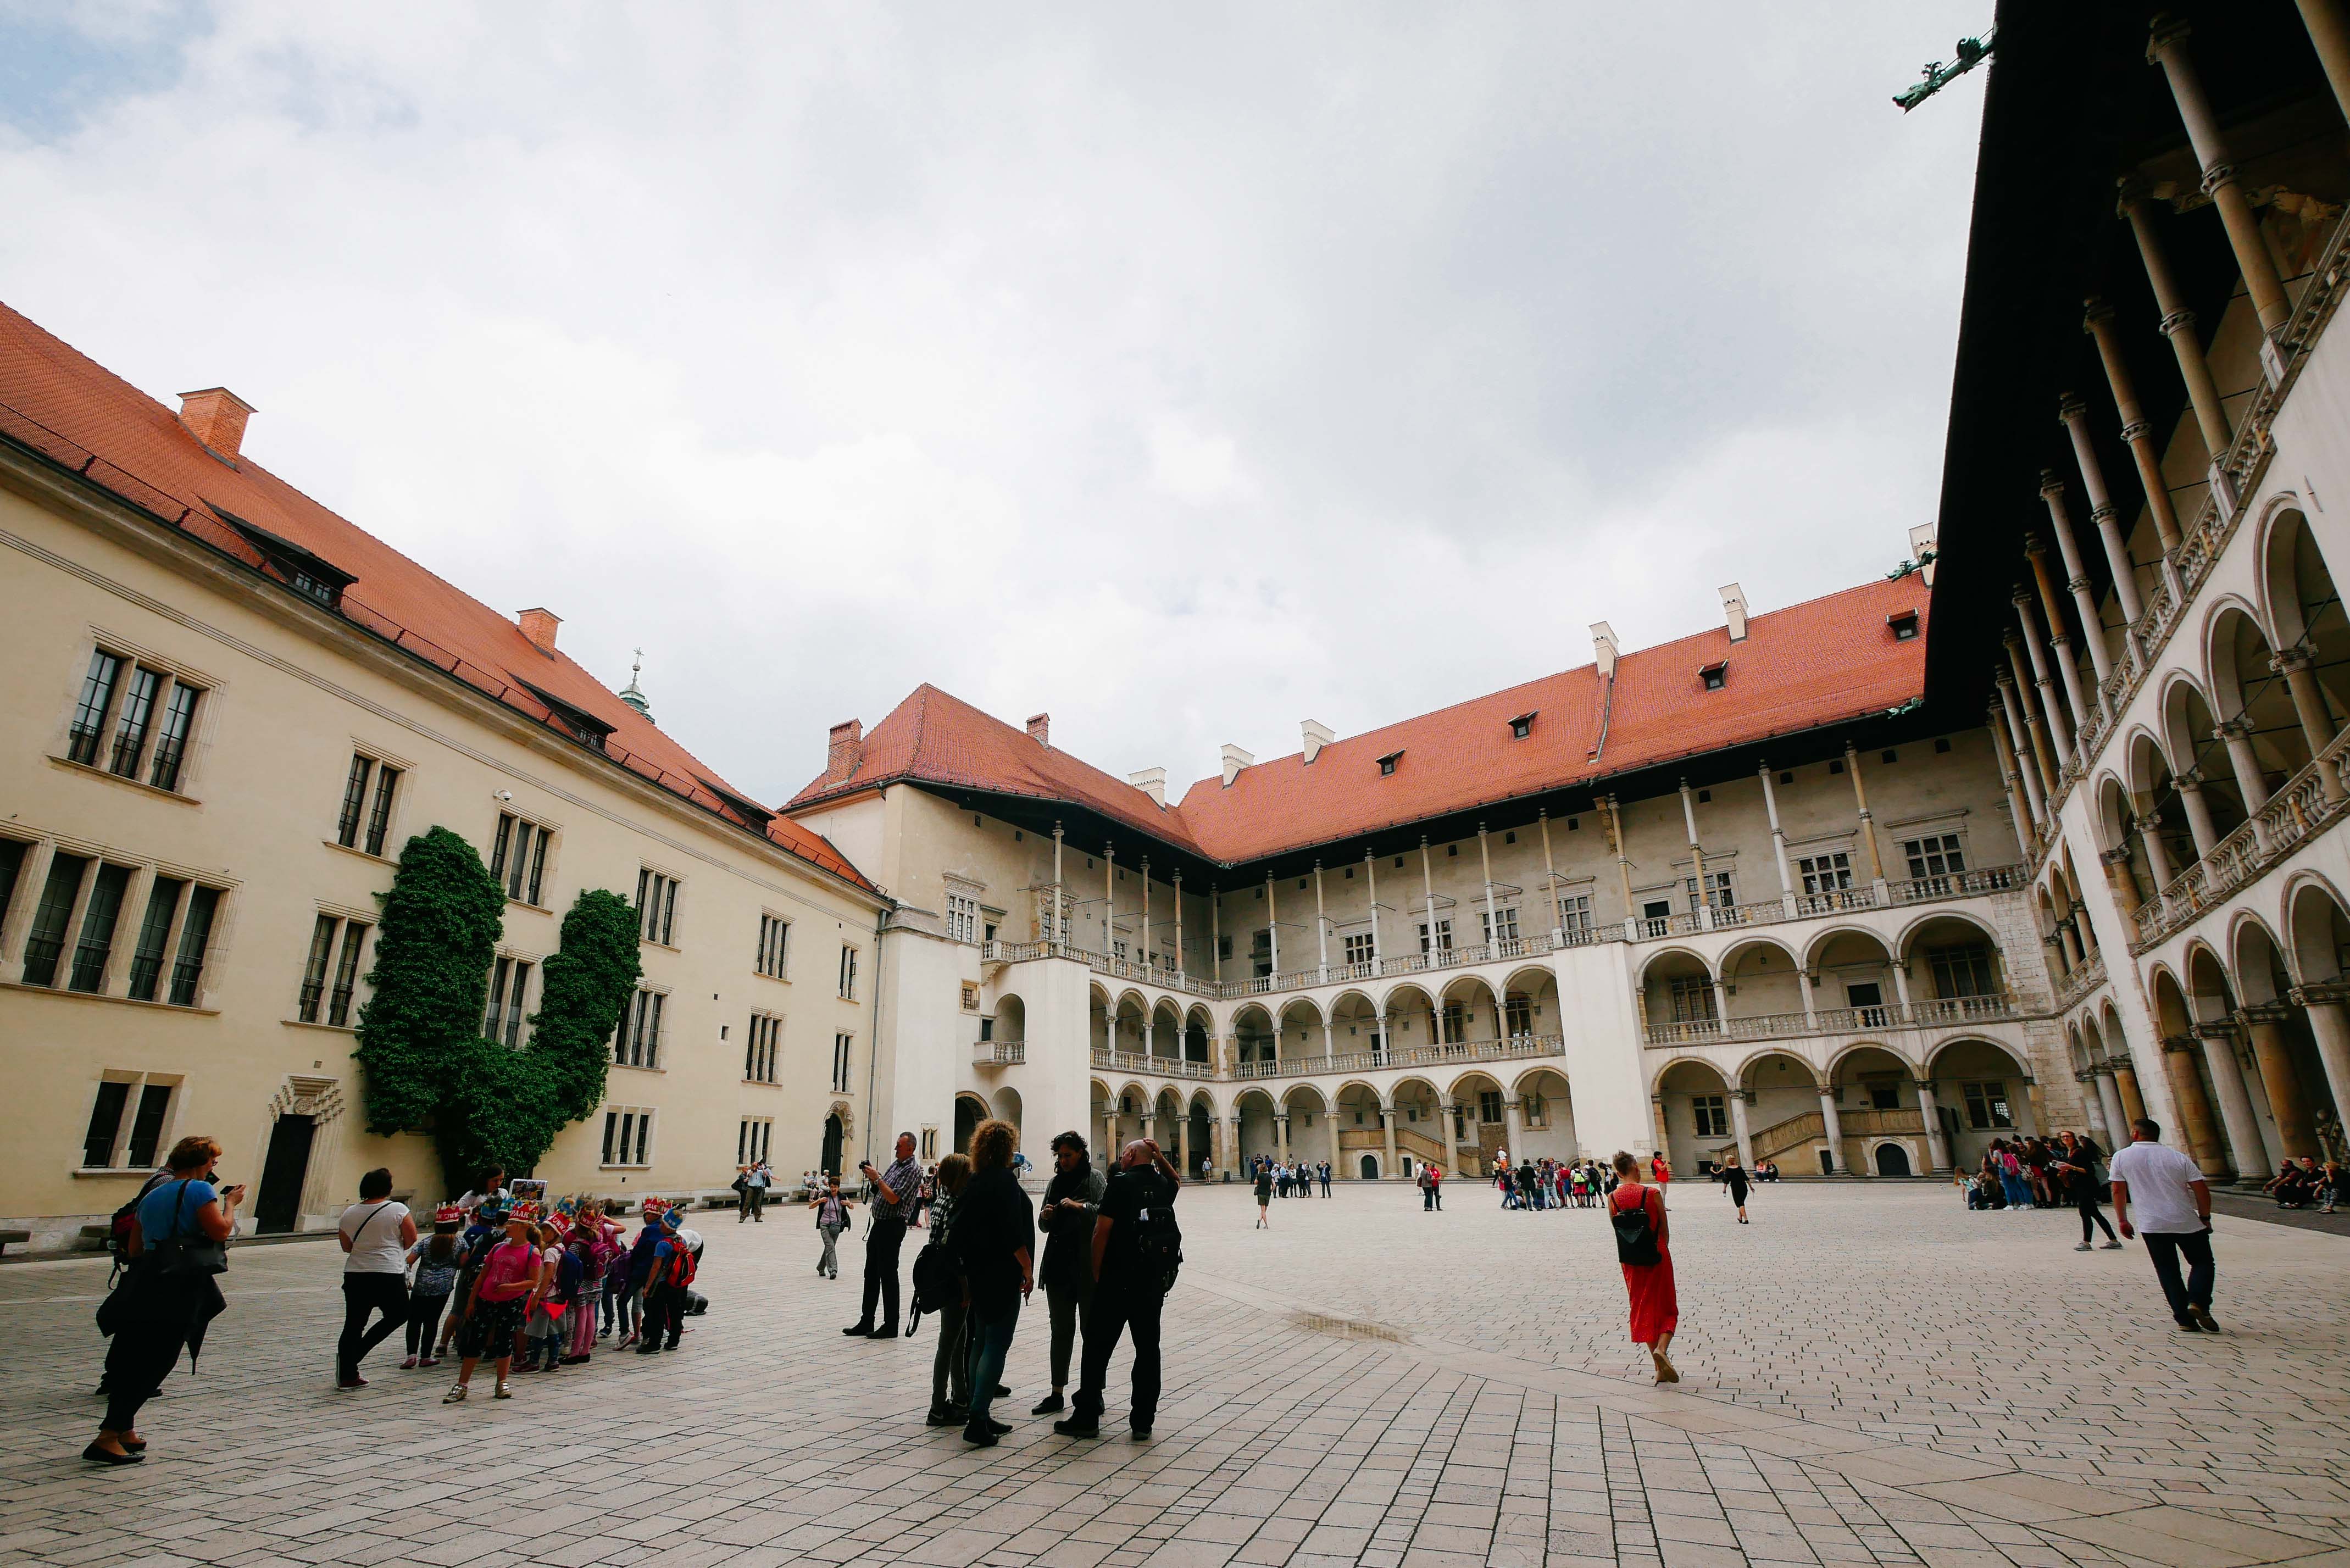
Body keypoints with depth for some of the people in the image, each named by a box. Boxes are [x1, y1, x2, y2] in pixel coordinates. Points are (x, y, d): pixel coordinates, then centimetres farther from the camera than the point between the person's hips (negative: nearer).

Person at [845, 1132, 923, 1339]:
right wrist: (873, 1176, 5)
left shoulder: (913, 1170, -14)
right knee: (871, 1274, 12)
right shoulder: (895, 1164, 14)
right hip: (879, 1224, 9)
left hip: (893, 1226, -9)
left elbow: (893, 1198, -21)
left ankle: (891, 1327, 5)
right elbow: (880, 1191, 21)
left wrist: (877, 1178, -16)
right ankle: (866, 1323, 20)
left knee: (888, 1275, -3)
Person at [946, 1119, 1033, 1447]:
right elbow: (1013, 1231, -19)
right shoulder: (1005, 1180, -13)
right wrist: (1028, 1269, -12)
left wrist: (965, 1276, 19)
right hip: (1003, 1275, -8)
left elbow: (960, 1231, 13)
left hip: (977, 1273, 8)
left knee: (981, 1343, 15)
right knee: (997, 1345, -4)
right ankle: (977, 1419, -8)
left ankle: (981, 1416, 20)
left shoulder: (974, 1182, 11)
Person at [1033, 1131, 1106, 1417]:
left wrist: (1079, 1206, -26)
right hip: (1058, 1265, 6)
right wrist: (1045, 1217, -4)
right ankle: (1057, 1393, 19)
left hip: (1087, 1267, -5)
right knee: (1061, 1330, 12)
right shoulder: (1055, 1182, 14)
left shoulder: (1095, 1179, -3)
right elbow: (1044, 1226, 17)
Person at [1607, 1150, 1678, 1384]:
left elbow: (1617, 1230, 3)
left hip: (1630, 1262, 3)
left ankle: (1660, 1369, 17)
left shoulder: (1612, 1198, -5)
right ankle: (1661, 1348, -13)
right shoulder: (1653, 1193, -13)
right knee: (1667, 1309, 13)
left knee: (1644, 1309, 14)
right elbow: (1664, 1231, -4)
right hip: (1657, 1259, -3)